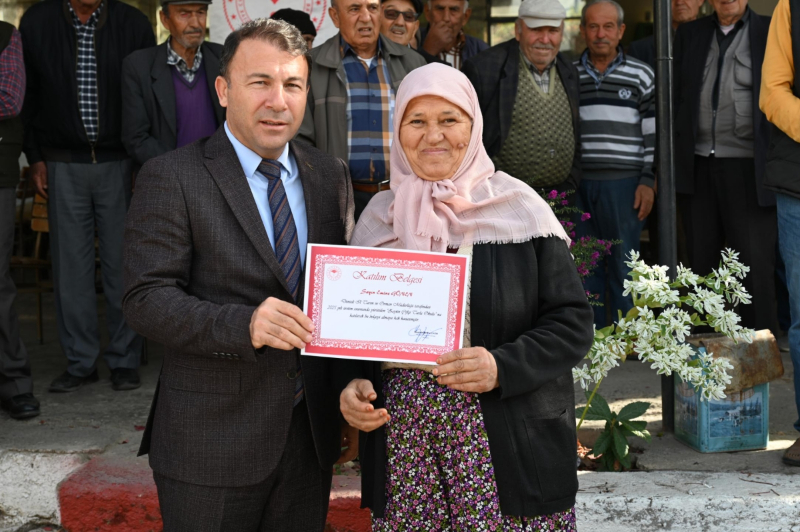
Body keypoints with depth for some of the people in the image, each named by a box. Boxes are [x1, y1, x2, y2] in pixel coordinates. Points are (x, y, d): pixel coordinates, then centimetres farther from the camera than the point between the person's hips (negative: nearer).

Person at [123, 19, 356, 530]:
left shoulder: (330, 175, 7)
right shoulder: (171, 178, -9)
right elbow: (146, 299, -15)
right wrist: (244, 325, -30)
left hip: (310, 433, 5)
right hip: (211, 442, -4)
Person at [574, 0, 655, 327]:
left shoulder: (641, 76, 4)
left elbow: (654, 132, 3)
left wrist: (647, 180, -3)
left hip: (623, 185, -2)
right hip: (577, 186, 3)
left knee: (622, 266, 0)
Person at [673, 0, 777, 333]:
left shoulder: (771, 33, 3)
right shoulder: (689, 35, 13)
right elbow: (674, 98, 12)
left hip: (748, 168, -3)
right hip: (698, 166, 3)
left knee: (755, 266, -2)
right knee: (700, 263, 8)